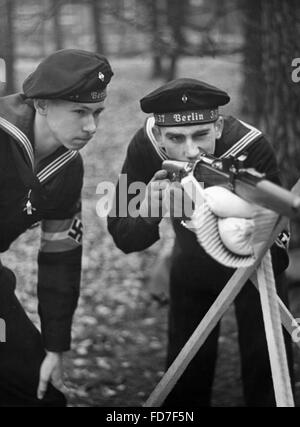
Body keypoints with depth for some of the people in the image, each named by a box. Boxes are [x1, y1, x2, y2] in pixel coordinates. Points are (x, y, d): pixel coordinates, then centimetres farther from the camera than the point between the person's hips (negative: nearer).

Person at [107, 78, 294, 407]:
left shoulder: (251, 148, -36)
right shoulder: (145, 146, -28)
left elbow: (275, 257, -35)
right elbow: (122, 238, -22)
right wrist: (147, 212, -42)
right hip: (192, 266, 3)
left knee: (267, 372, -5)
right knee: (185, 374, 10)